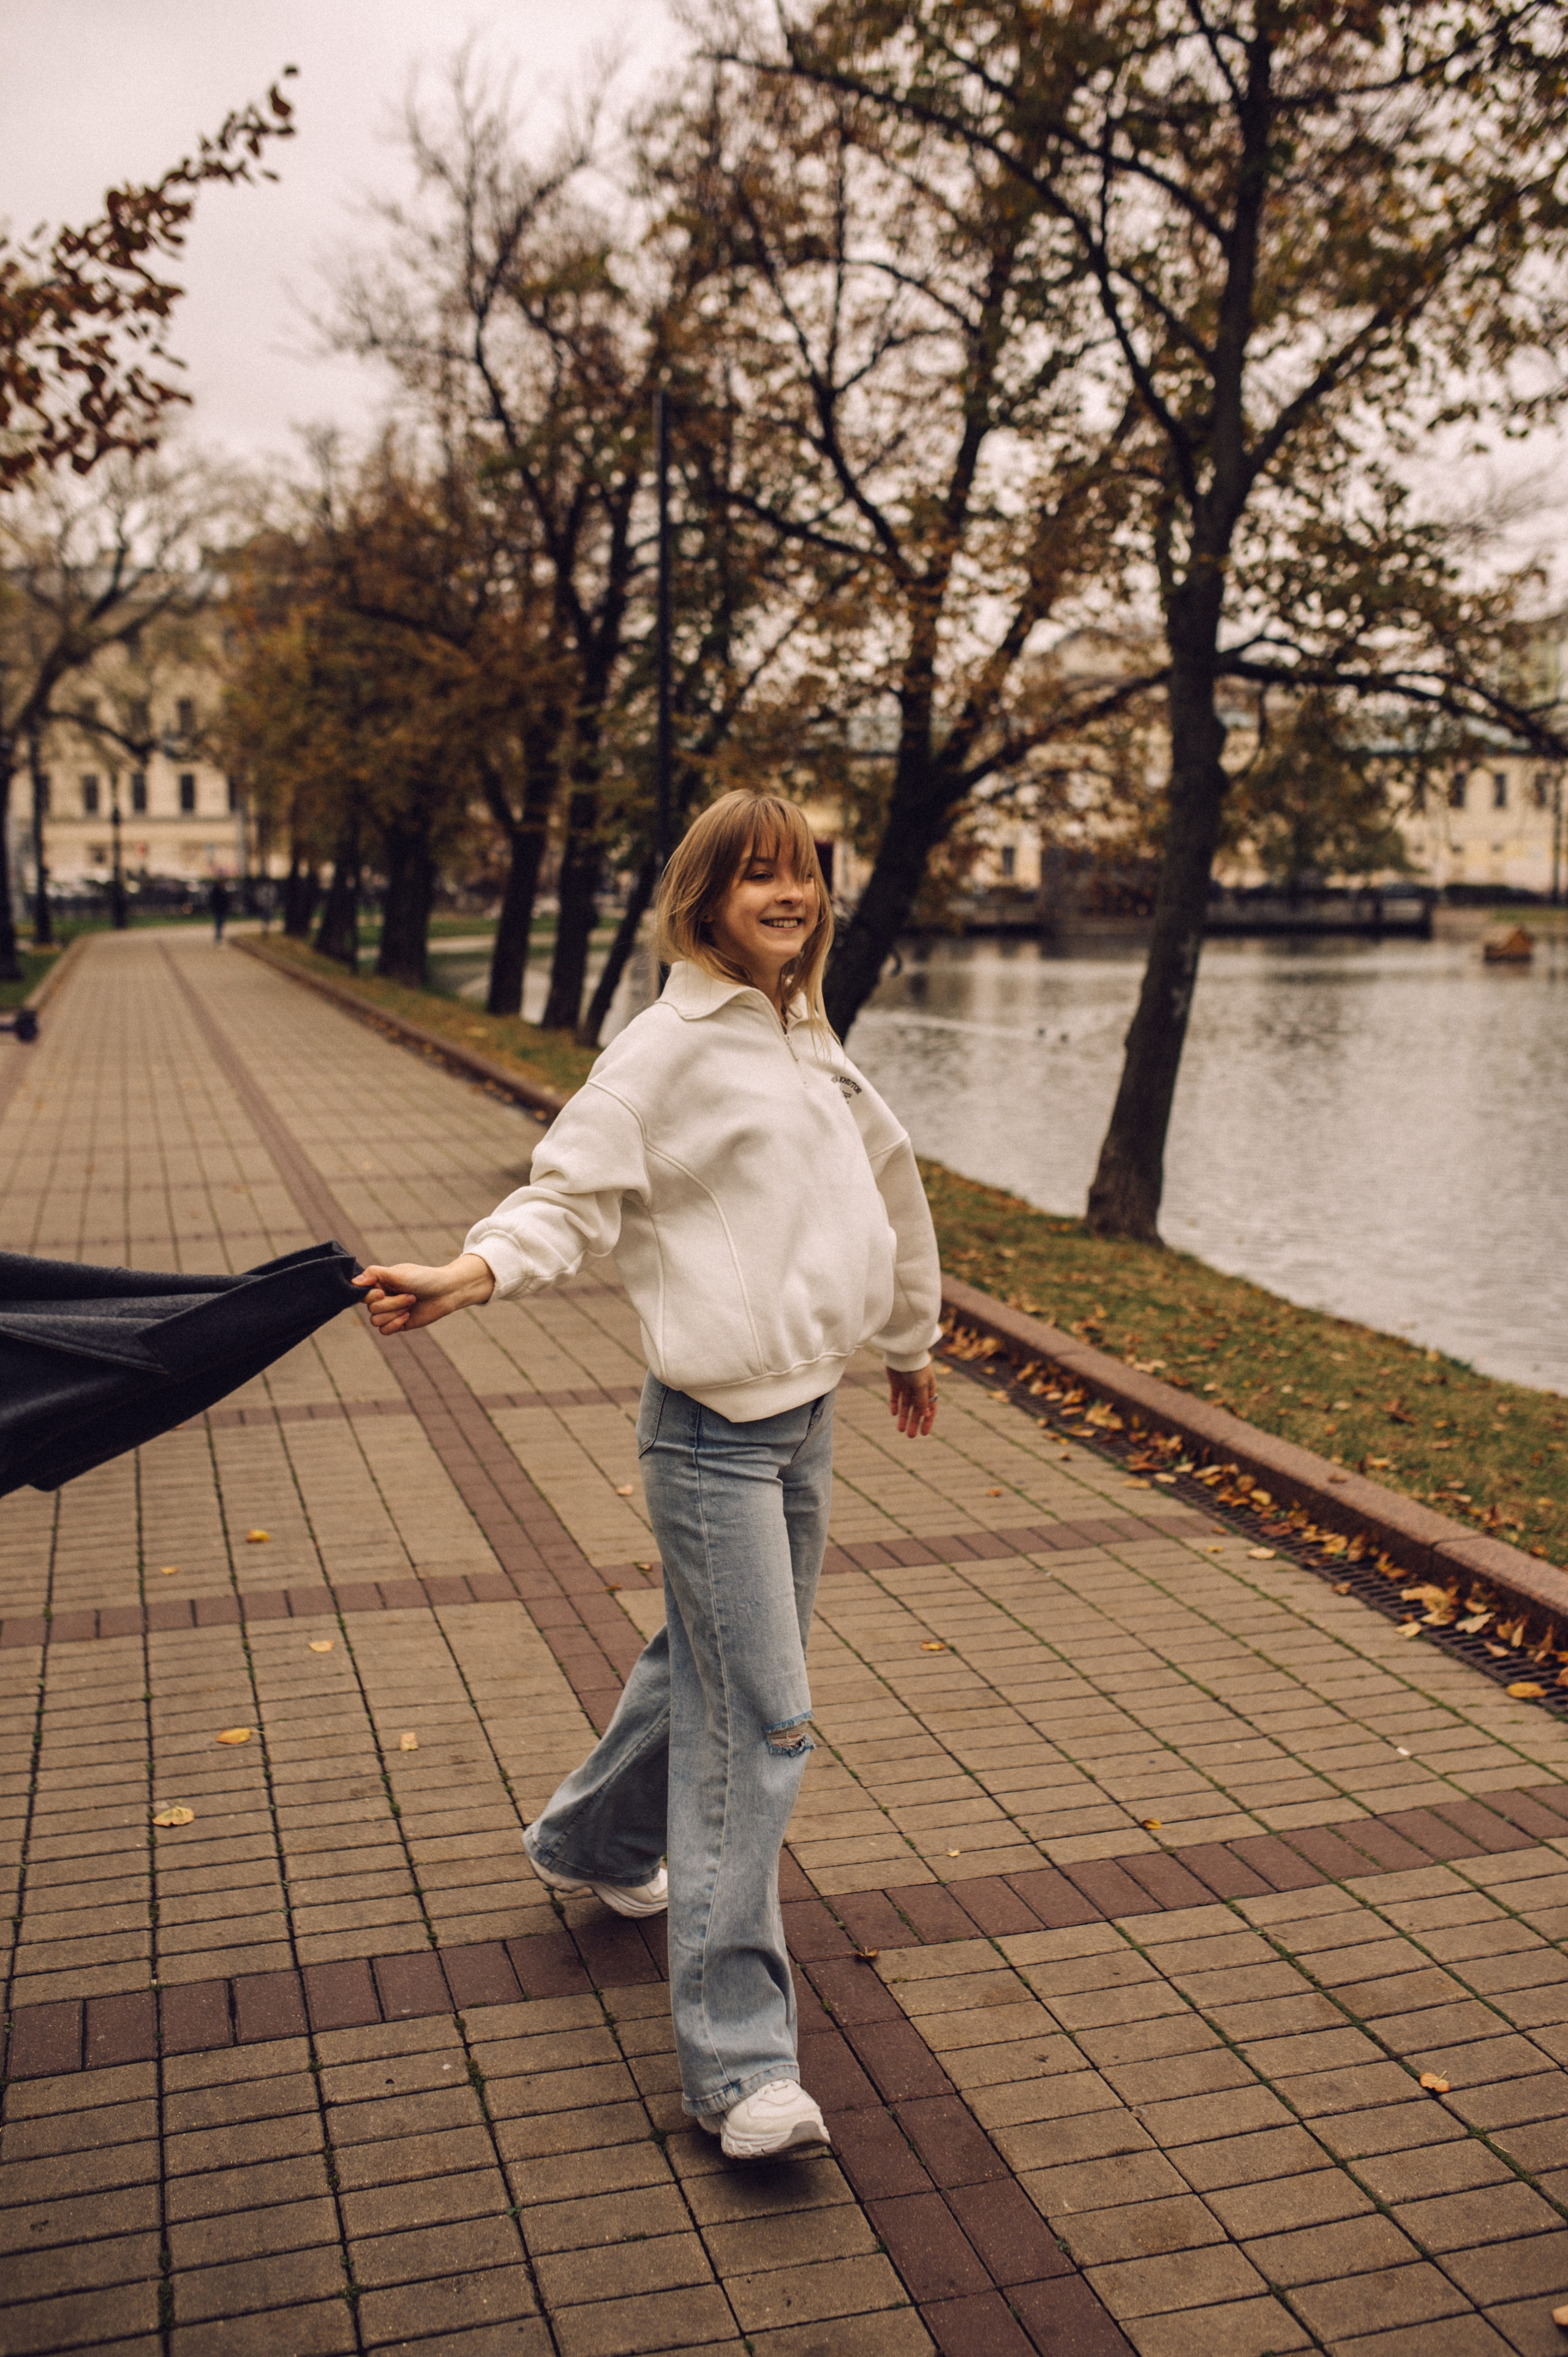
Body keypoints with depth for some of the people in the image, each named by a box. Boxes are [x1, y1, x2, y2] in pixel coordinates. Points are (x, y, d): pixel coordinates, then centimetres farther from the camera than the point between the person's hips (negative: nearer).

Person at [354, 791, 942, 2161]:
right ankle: (740, 2059, 0)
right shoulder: (671, 1048, -12)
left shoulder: (808, 1043, 12)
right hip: (713, 1430, -8)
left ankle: (593, 1845, 48)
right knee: (759, 1722, -8)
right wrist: (472, 1276, -35)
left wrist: (908, 1342, 31)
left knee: (712, 1668, 22)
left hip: (806, 1415, 8)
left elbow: (882, 1181, 23)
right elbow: (574, 1194, -16)